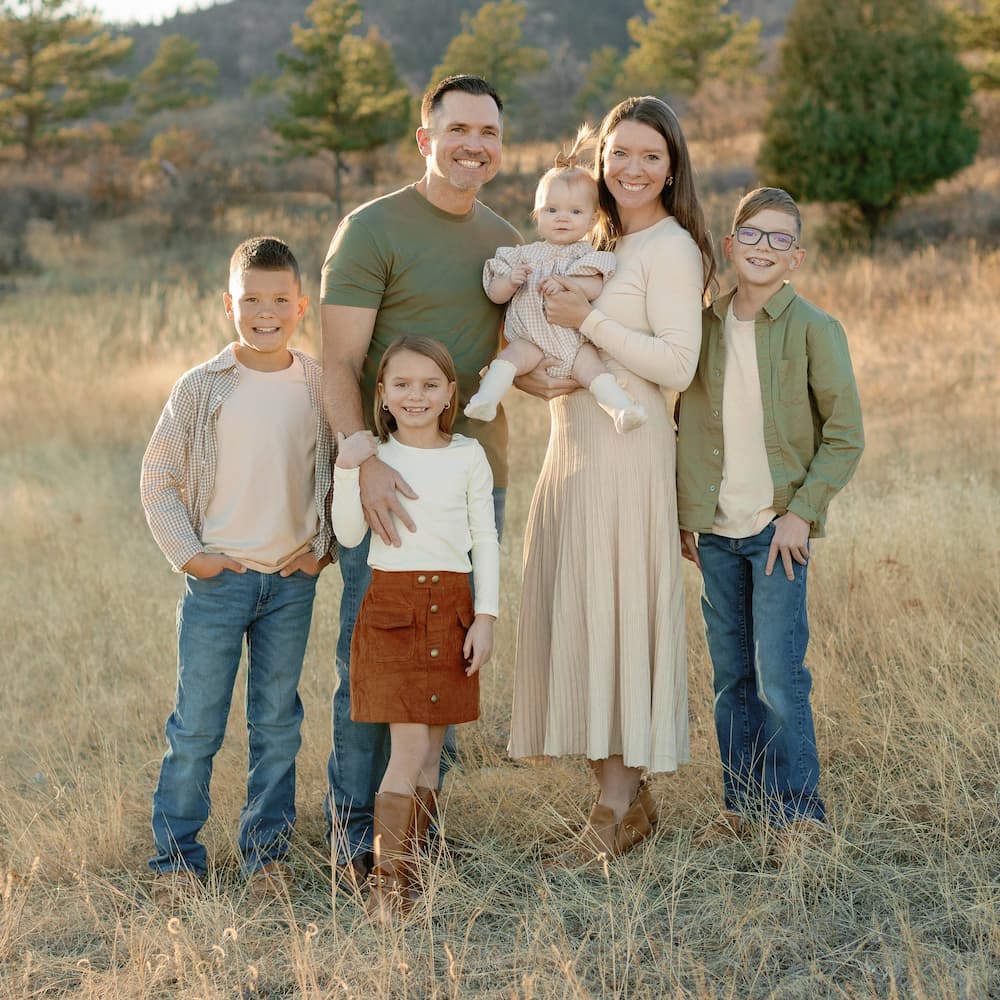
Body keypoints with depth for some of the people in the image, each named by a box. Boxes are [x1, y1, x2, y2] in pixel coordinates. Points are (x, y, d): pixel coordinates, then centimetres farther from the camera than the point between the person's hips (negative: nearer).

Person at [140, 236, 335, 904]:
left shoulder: (320, 387, 2)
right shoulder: (202, 389, -5)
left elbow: (341, 471, 13)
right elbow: (159, 479, 0)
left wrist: (324, 544, 3)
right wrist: (188, 552, -6)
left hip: (293, 581, 2)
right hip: (217, 578, -2)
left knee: (277, 724, 10)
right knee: (196, 726, 1)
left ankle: (267, 850, 21)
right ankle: (177, 857, 12)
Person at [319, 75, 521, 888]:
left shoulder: (506, 241, 14)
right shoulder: (372, 230, -6)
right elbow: (338, 364, -11)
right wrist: (364, 461, -25)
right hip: (388, 479, -6)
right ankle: (354, 829, 10)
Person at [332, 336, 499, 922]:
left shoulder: (468, 457, 4)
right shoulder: (374, 456, 2)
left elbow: (486, 540, 6)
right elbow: (349, 534, -3)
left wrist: (486, 616, 0)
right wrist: (347, 471, -13)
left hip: (451, 608, 2)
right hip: (392, 605, -2)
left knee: (431, 752, 7)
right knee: (409, 748, -10)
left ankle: (410, 869, 17)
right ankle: (388, 882, -6)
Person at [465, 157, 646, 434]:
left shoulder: (585, 255, 9)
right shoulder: (524, 255, 12)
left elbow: (596, 287, -10)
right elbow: (496, 294, 10)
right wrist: (511, 281, -11)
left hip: (575, 341, 0)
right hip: (531, 338, 1)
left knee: (589, 363, -24)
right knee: (513, 353, -27)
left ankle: (622, 410, -36)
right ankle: (486, 399, -38)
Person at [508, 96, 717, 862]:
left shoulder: (670, 248, -7)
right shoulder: (602, 244, 18)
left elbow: (677, 365, -17)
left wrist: (587, 319, -16)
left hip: (628, 450, -9)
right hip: (574, 443, 9)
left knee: (613, 612, -7)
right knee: (573, 611, 7)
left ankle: (618, 805, 0)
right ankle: (625, 795, 15)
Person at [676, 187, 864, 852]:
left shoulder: (813, 329, -6)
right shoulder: (705, 325, 7)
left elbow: (846, 436, -5)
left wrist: (802, 512, -11)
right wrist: (686, 515, 9)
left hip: (779, 528, -4)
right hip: (716, 530, 4)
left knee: (779, 678, -8)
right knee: (731, 677, 10)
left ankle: (801, 812, 4)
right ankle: (743, 804, 21)